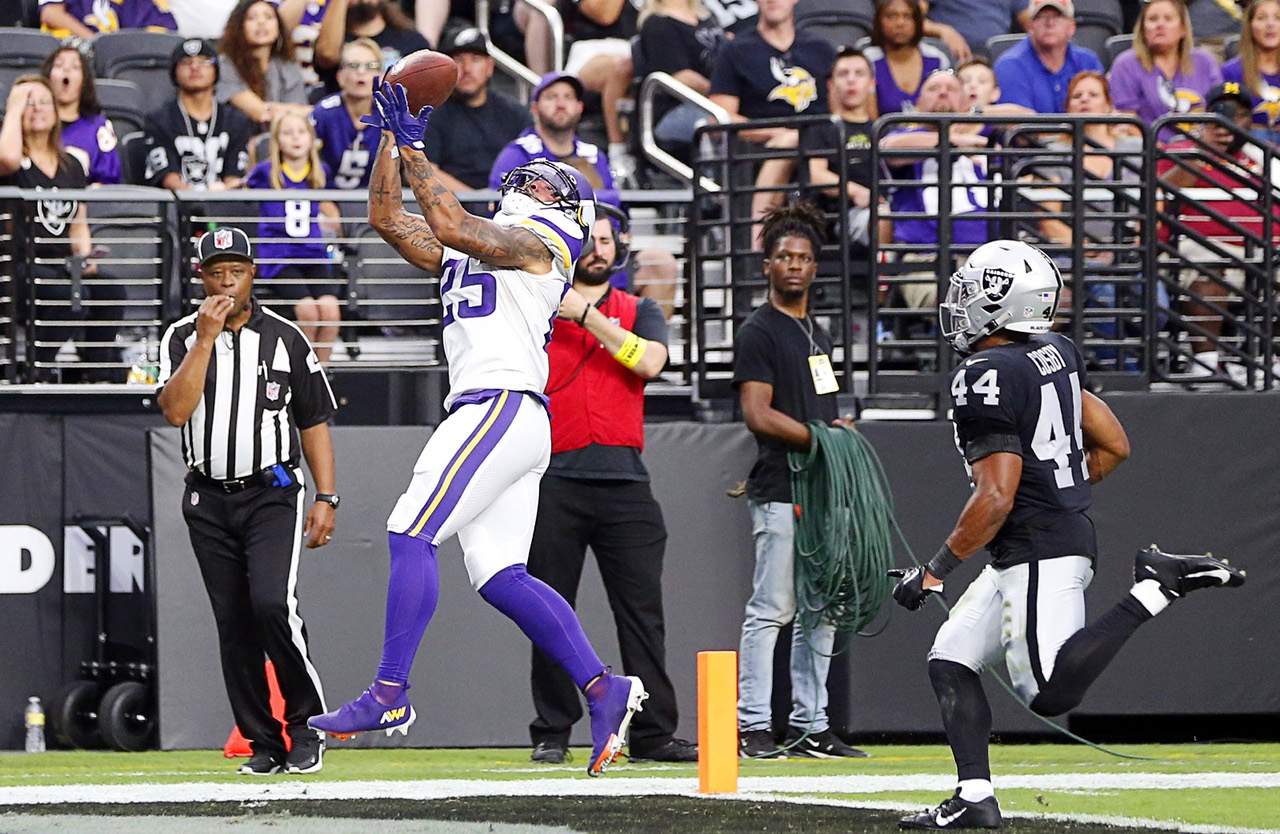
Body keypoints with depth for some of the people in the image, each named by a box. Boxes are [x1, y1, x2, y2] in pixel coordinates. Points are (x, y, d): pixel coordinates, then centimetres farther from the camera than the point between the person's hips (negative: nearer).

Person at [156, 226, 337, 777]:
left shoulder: (285, 339, 3)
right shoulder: (183, 338, 4)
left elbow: (314, 422, 7)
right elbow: (176, 411, -12)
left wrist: (326, 497, -1)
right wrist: (207, 338, -15)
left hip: (272, 495, -2)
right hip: (209, 500, 2)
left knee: (272, 604, -21)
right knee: (233, 625, 1)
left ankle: (307, 726, -7)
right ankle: (264, 744, 8)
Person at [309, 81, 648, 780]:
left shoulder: (534, 240, 0)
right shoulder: (471, 247, 26)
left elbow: (453, 228, -17)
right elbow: (385, 219, 27)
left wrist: (414, 149, -12)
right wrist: (389, 135, 19)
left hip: (502, 404, -9)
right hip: (493, 415, 9)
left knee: (410, 534, -14)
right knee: (499, 576, 2)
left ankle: (389, 694, -17)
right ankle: (602, 689, -3)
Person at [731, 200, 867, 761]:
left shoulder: (816, 334, 21)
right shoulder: (759, 332, -5)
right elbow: (758, 415, -13)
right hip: (781, 492, -8)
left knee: (821, 613, 8)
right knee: (773, 608, -10)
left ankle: (810, 728, 11)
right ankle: (752, 727, -8)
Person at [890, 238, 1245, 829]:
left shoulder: (984, 379, -16)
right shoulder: (1057, 354, 9)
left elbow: (996, 499, -21)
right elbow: (1114, 447, 15)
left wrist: (934, 573, -13)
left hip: (1039, 554, -10)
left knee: (1050, 691, -15)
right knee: (951, 660, 12)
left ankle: (1154, 587, -14)